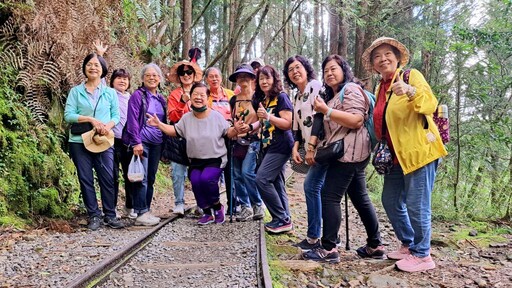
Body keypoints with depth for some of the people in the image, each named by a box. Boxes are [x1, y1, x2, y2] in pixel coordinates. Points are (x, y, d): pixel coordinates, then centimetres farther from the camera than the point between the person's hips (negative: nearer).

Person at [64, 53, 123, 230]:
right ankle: (94, 216, 14)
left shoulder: (110, 92, 8)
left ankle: (110, 215, 10)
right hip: (79, 142, 0)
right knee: (86, 179, 4)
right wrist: (91, 119, -15)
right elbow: (68, 115, -3)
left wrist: (108, 126, -15)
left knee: (108, 178, -2)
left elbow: (116, 115, 6)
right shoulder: (76, 91, 4)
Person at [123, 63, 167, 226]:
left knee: (151, 179, 8)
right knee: (142, 178, -8)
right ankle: (141, 214, -4)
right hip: (142, 143, -6)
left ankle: (146, 211, 16)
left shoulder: (161, 99, 16)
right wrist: (136, 142, -18)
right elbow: (132, 120, -10)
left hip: (157, 144, 6)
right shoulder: (138, 95, -3)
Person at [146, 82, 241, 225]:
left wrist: (235, 129, -21)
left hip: (216, 160, -3)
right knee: (195, 181, -22)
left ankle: (217, 206, 0)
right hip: (196, 161, 4)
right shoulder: (186, 118, 6)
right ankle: (208, 213, 1)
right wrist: (159, 124, -1)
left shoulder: (216, 116, -4)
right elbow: (174, 130, 10)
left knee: (206, 179, -29)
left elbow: (228, 133, 0)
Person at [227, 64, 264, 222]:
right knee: (237, 175, 3)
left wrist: (250, 127, -22)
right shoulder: (233, 100, 14)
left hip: (253, 140, -5)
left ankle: (257, 205, 0)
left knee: (247, 172, -17)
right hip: (238, 141, 6)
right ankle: (245, 207, 14)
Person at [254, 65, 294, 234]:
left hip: (280, 146, -9)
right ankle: (285, 219, 16)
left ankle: (282, 219, -6)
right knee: (276, 183, 8)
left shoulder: (281, 97, -9)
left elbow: (288, 124, -17)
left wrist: (268, 116, -26)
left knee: (262, 179, -15)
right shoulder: (262, 100, 15)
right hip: (270, 147, 9)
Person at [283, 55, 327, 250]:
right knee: (320, 189, 9)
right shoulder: (297, 97, 19)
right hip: (312, 149, 9)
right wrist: (295, 148, 7)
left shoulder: (316, 86, -7)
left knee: (311, 187, -11)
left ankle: (314, 237, -1)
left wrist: (311, 147, -21)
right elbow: (298, 126, 21)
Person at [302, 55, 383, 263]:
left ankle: (329, 249, -11)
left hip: (349, 151, -11)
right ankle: (375, 245, 17)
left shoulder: (351, 89, -5)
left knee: (329, 197, -13)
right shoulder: (333, 95, 25)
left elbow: (356, 120, -19)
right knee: (360, 198, 11)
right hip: (345, 152, 11)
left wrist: (326, 111, -22)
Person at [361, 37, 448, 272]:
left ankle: (422, 255, 12)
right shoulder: (380, 88, 13)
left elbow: (431, 104, -22)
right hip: (396, 155, 8)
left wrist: (410, 91, -40)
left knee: (416, 205, -5)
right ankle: (408, 245, 31)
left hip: (419, 151, -8)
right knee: (391, 201, 14)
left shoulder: (412, 76, -6)